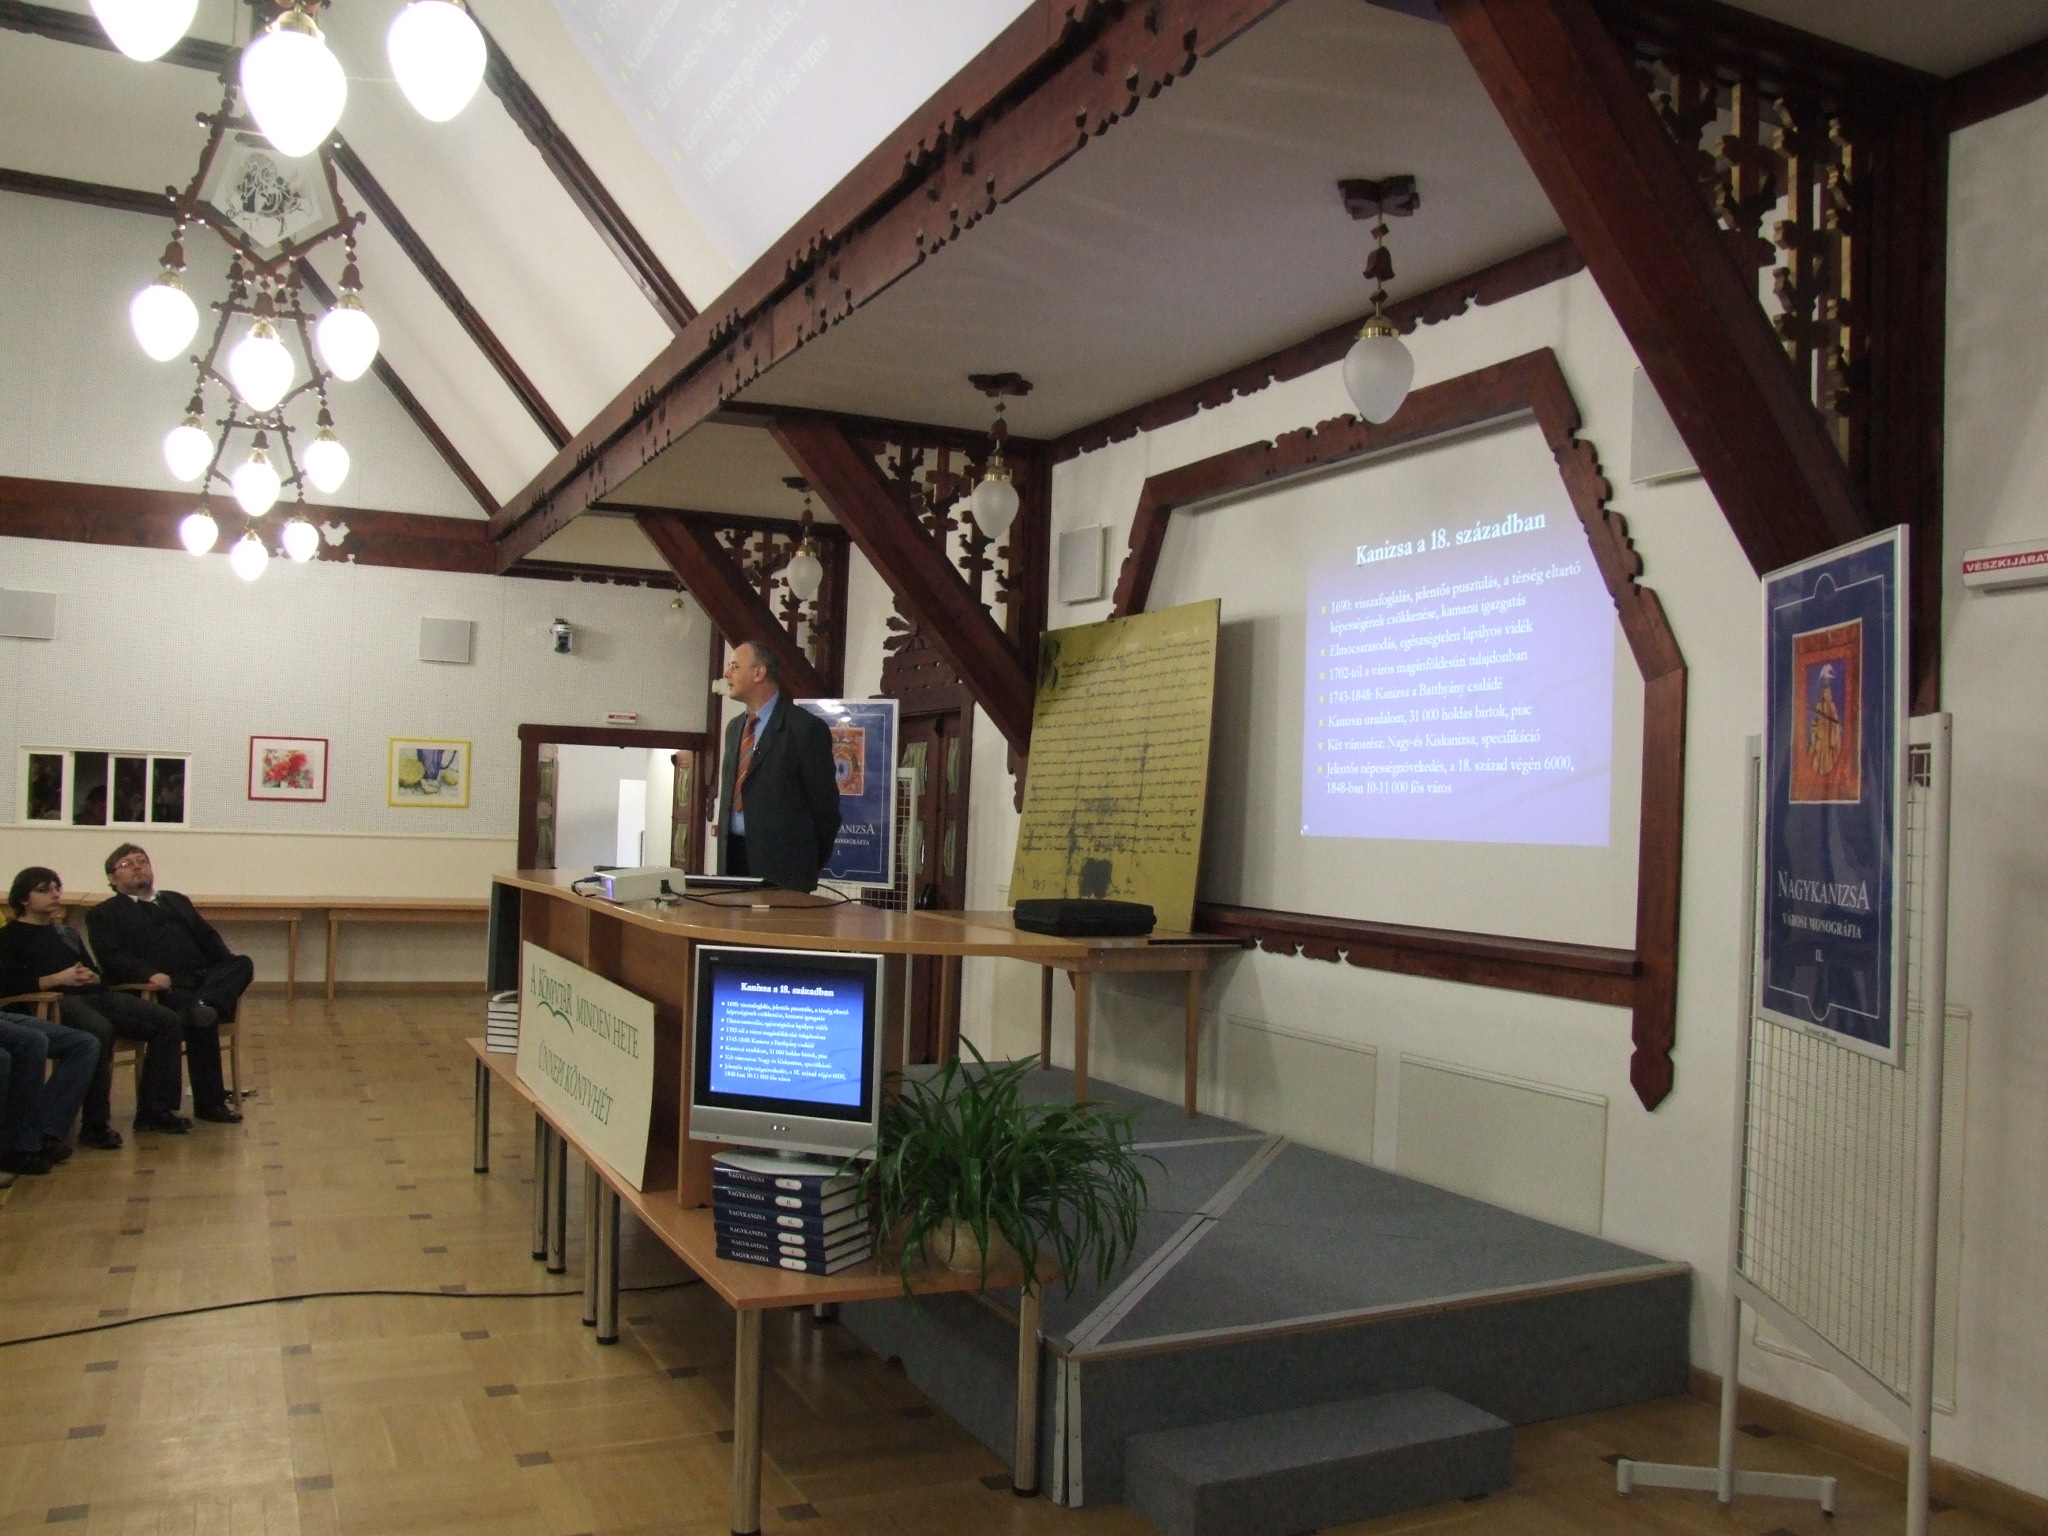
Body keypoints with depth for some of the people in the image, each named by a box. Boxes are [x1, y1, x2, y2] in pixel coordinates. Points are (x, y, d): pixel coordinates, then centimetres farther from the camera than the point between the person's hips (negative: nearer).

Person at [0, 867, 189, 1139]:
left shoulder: (68, 933, 33)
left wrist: (93, 977, 5)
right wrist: (57, 979, -12)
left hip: (95, 995, 7)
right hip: (54, 1003, -7)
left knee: (168, 1022, -13)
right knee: (99, 1031, -41)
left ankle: (153, 1109, -10)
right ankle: (95, 1124, -33)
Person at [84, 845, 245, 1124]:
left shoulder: (176, 901, 34)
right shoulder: (104, 914, 16)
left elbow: (208, 937, 23)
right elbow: (112, 957, -2)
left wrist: (232, 972, 1)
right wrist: (150, 974, -23)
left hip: (205, 979, 5)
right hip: (164, 988, -5)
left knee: (243, 963, -28)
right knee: (202, 1020, -36)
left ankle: (206, 1004, -54)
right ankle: (209, 1102, -37)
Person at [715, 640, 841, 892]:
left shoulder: (806, 727, -10)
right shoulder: (734, 727, 15)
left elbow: (824, 805, -7)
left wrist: (808, 867, -1)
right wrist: (725, 855, 15)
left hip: (781, 866, -7)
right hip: (733, 858, 7)